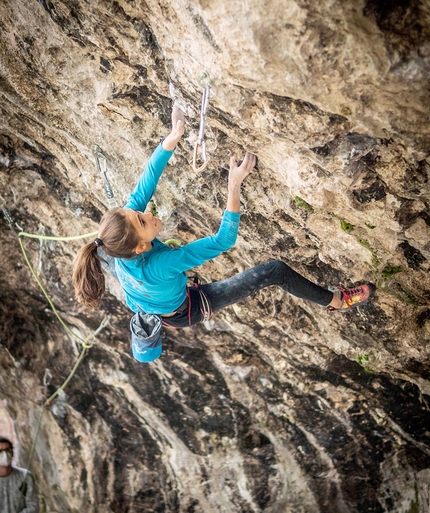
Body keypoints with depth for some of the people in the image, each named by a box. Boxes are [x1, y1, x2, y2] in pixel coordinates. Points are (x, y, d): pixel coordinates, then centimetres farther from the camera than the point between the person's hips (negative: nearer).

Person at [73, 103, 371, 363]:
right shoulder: (157, 266, -45)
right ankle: (336, 301, 11)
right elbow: (224, 240, -40)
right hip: (187, 311, -5)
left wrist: (173, 138, -30)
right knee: (277, 271, -10)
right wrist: (235, 185, -42)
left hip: (151, 311, 6)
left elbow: (144, 187, -24)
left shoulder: (115, 246, -29)